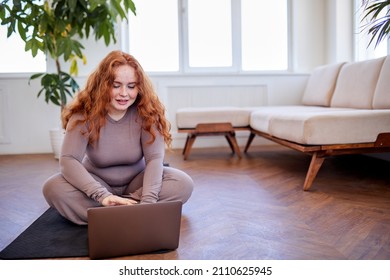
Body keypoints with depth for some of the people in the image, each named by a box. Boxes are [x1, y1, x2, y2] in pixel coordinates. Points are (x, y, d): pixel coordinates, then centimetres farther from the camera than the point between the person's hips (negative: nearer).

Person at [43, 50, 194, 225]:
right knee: (53, 188, -29)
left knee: (183, 184, -26)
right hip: (98, 182, -1)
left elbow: (154, 158, -22)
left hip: (136, 182, 1)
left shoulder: (146, 112, -14)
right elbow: (68, 160, -27)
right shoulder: (84, 113, -18)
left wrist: (148, 201, -40)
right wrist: (103, 196, -42)